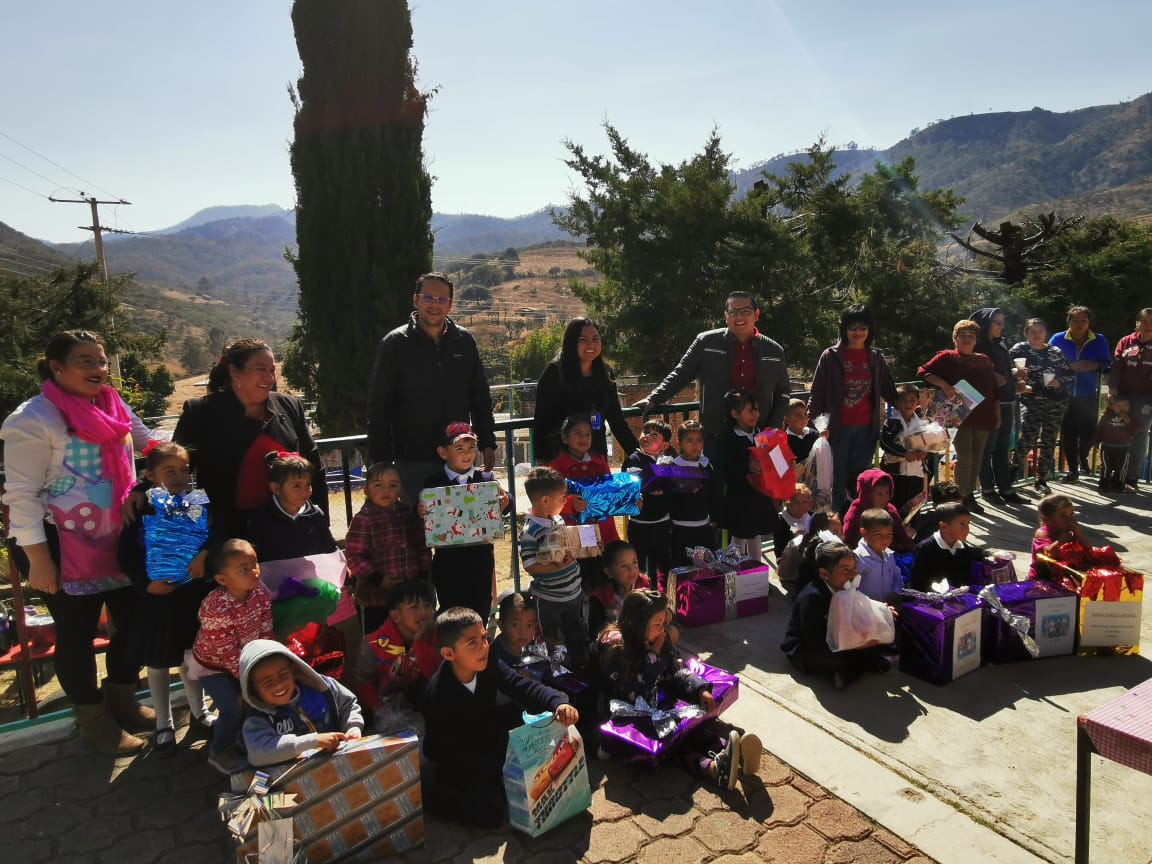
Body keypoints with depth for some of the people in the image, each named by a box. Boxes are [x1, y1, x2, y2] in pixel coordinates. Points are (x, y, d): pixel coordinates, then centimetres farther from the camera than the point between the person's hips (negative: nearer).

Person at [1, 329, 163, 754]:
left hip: (118, 538, 7)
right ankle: (94, 722, 26)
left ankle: (122, 702, 37)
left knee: (134, 619, 14)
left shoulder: (113, 405, 5)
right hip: (64, 546, -7)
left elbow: (148, 440, 21)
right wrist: (37, 558, -17)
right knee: (77, 633, 7)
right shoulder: (35, 418, -15)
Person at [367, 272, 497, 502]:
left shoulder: (464, 341, 5)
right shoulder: (395, 344, -3)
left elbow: (480, 398, 12)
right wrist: (382, 461, -6)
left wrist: (487, 444, 8)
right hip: (413, 463, -3)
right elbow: (378, 408, -3)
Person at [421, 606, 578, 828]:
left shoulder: (489, 665, -14)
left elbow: (522, 688, -19)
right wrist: (499, 769, -28)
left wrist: (559, 703, -40)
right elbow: (448, 752, -24)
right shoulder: (438, 695, -29)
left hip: (493, 749, 6)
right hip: (458, 766, -6)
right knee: (490, 812, -20)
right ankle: (429, 789, -1)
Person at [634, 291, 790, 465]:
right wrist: (653, 399, -7)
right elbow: (681, 374, 4)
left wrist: (772, 430, 3)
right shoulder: (706, 342, 2)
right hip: (717, 436, -1)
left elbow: (782, 393, 14)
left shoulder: (774, 351, 7)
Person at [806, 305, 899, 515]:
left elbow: (889, 391, 19)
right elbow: (817, 394, -1)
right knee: (838, 483, 2)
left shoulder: (875, 358, 9)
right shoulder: (831, 356, -1)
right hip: (838, 428, -3)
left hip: (866, 428, 3)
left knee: (859, 482, 8)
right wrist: (811, 422, -9)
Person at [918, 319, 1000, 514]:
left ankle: (970, 496, 18)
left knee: (976, 458, 9)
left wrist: (997, 416, 14)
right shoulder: (947, 357, 2)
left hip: (983, 417, 5)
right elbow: (923, 372, -8)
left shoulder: (984, 361, 17)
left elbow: (994, 390, 19)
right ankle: (962, 498, -2)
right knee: (964, 457, -11)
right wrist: (945, 385, -20)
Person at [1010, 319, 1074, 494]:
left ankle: (1041, 480, 16)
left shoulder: (1055, 352, 9)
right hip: (1031, 400, -3)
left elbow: (1070, 374, 13)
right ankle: (1016, 466, 10)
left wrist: (1059, 382, -6)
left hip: (1056, 401, 3)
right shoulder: (1019, 349, 2)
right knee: (1028, 437, -19)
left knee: (1049, 441, 5)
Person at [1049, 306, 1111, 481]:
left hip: (1088, 396, 1)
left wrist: (1094, 365, -16)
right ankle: (1072, 468, 12)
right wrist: (1068, 367, -15)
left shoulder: (1099, 340, 2)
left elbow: (1107, 363, 5)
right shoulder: (1058, 339, -1)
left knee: (1088, 430, 3)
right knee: (1067, 432, -1)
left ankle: (1083, 457, 35)